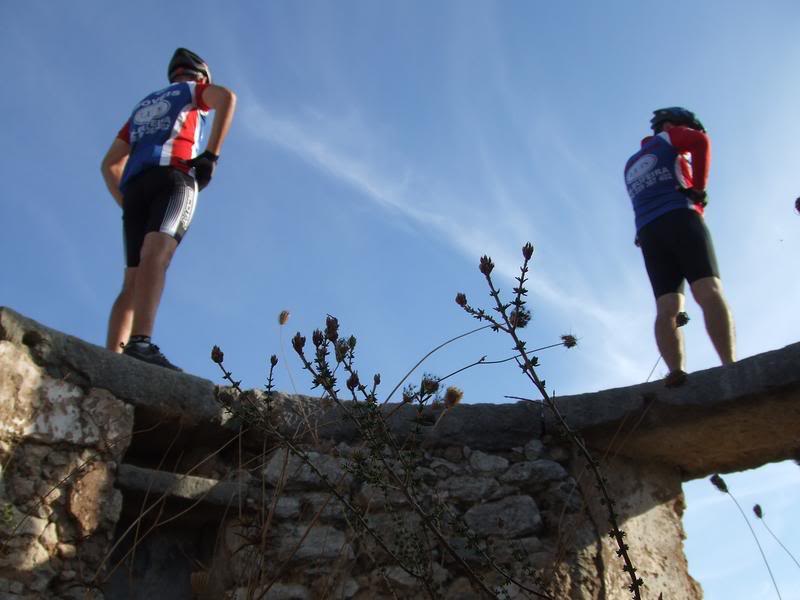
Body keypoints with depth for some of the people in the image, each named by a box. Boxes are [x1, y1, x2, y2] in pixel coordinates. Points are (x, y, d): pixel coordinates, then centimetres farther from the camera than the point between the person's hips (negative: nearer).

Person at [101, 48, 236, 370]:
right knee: (156, 255, -27)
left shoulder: (143, 106, 39)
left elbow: (109, 165, 30)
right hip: (173, 174, -5)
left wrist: (126, 204, 22)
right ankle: (140, 343, -47)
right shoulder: (195, 90, 25)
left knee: (132, 281, -2)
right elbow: (226, 96, -2)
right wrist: (211, 154, -7)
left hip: (134, 185, 5)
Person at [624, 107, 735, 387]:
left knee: (666, 308, -9)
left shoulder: (630, 165, 35)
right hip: (681, 218, -5)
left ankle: (676, 371, -28)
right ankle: (731, 365, -34)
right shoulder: (669, 137, 17)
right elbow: (700, 141, -4)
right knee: (709, 291, -19)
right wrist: (699, 186, -2)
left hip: (647, 232, 5)